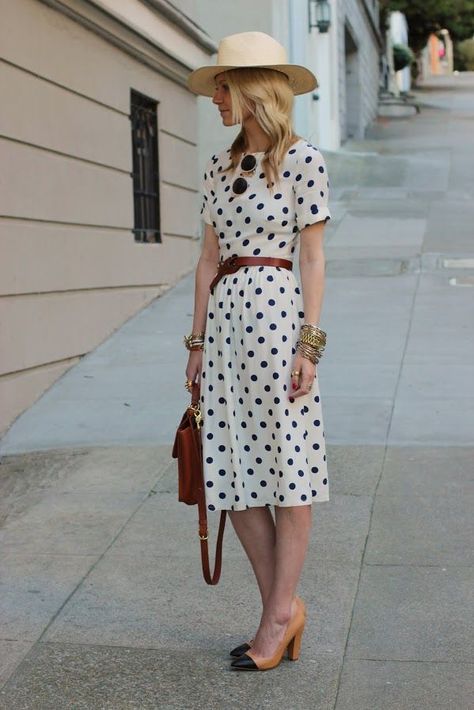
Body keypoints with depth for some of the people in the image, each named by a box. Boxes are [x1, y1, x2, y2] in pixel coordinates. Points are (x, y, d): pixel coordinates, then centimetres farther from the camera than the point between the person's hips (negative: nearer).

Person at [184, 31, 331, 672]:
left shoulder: (302, 161, -2)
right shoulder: (220, 168, 15)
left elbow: (314, 260, -4)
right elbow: (209, 258, 14)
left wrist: (310, 344, -10)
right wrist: (197, 341, 11)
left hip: (276, 311, -7)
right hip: (223, 317, 7)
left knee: (287, 466, 1)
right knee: (234, 472, 6)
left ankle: (280, 613, 12)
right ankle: (283, 608, 19)